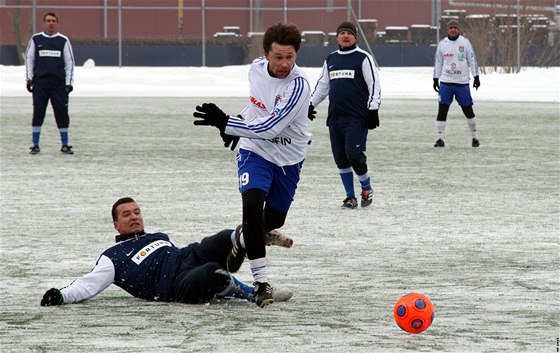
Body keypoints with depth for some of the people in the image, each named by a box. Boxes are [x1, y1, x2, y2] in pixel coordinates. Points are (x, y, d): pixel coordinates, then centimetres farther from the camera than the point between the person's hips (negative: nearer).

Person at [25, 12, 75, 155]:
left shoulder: (63, 40, 8)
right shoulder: (36, 39, 8)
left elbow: (69, 62, 9)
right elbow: (29, 59, 12)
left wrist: (69, 83, 2)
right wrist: (29, 78, 3)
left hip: (59, 83, 0)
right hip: (40, 82, 0)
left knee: (62, 113, -2)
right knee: (38, 113, -1)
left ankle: (65, 145, 6)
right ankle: (35, 145, 5)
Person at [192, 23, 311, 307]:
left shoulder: (298, 85, -27)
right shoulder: (257, 68, -9)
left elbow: (271, 127, -34)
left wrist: (226, 123, -37)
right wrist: (238, 126, 20)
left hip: (289, 158, -1)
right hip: (255, 151, 2)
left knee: (274, 220, 14)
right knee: (252, 206, -22)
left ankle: (243, 240, 50)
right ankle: (261, 281, -16)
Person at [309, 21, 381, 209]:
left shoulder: (363, 58, -1)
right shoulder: (331, 60, 15)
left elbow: (374, 85, -4)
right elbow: (323, 85, 25)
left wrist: (373, 110, -11)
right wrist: (311, 104, 19)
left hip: (357, 118, -6)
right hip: (335, 117, 6)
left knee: (354, 154, -15)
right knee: (340, 157, 3)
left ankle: (366, 188, 7)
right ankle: (350, 196, 12)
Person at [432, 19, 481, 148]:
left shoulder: (465, 42, 0)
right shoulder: (442, 44, 6)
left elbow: (472, 60, 3)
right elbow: (438, 62, 13)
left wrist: (476, 77, -2)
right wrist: (436, 79, 10)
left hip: (462, 83, -1)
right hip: (445, 82, 1)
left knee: (468, 110, 4)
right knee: (442, 109, -5)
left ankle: (475, 137, 18)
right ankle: (440, 138, 0)